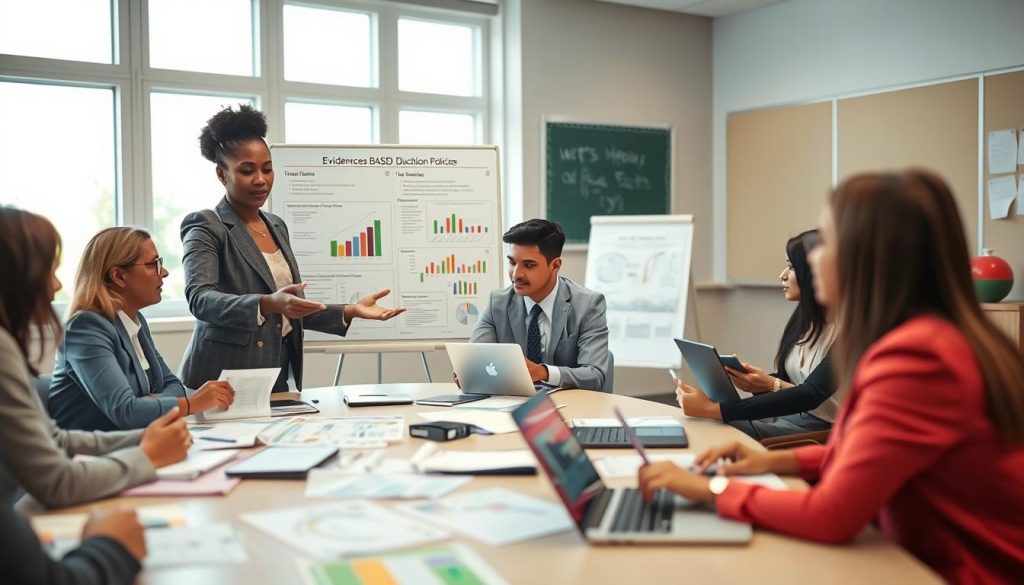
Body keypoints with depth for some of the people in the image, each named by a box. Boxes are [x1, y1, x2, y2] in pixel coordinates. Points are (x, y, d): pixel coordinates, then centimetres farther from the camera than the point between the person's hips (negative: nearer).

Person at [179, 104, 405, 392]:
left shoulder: (277, 226, 13)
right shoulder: (206, 227, -7)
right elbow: (199, 298, -22)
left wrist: (351, 311, 1)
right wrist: (268, 304, -37)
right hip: (224, 385, -6)